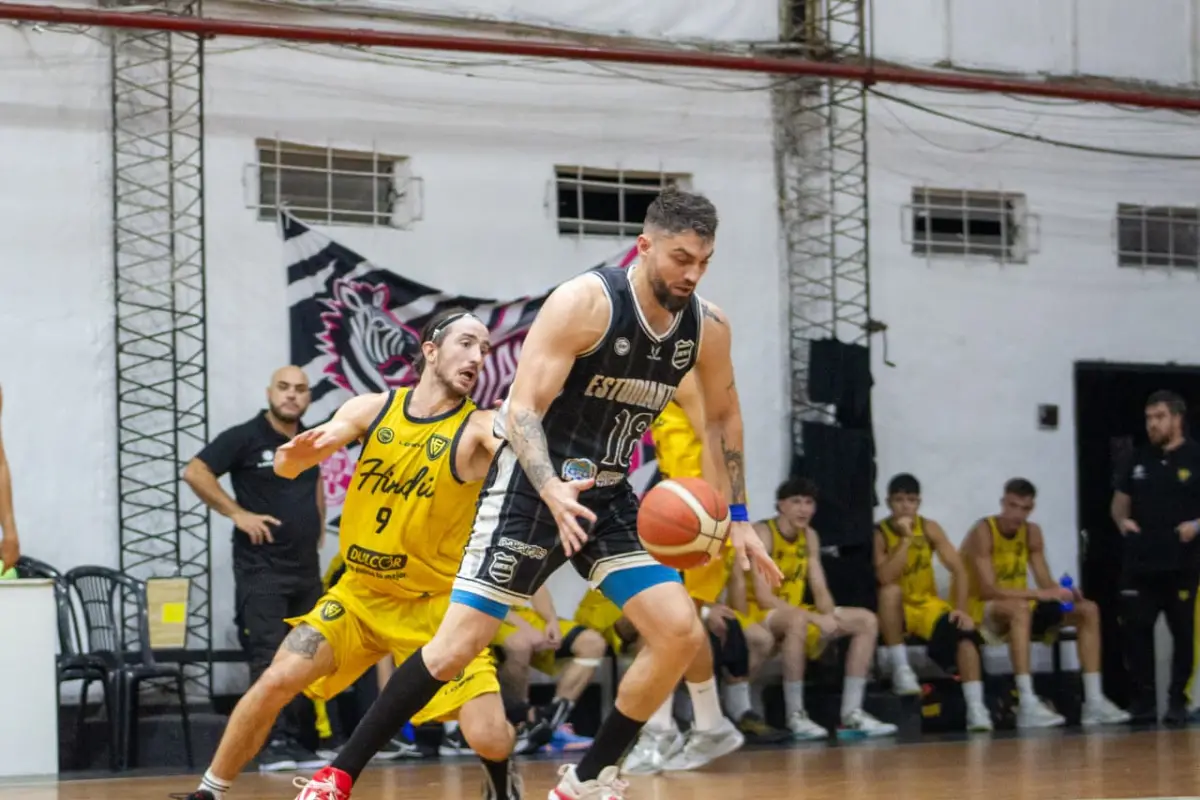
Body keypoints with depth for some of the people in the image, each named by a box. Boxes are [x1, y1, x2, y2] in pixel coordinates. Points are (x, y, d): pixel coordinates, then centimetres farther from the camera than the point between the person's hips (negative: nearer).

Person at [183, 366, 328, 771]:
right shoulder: (246, 437, -7)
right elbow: (195, 472, -13)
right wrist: (237, 513, -17)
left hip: (306, 569, 6)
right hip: (261, 568, -6)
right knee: (269, 656, -12)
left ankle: (294, 741, 13)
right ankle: (271, 744, -13)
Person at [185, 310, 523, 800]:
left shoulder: (478, 428, -12)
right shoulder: (373, 409, -2)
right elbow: (288, 467, -6)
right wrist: (295, 455, -30)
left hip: (437, 604, -2)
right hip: (361, 592, 2)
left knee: (490, 738, -15)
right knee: (277, 681, -14)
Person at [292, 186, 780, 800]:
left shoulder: (707, 327, -3)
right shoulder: (585, 303, -20)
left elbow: (722, 415, 15)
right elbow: (521, 410, -22)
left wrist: (736, 517, 12)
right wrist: (554, 492, -38)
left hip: (608, 495, 6)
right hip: (532, 485, -6)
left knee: (681, 633, -8)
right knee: (458, 643, -11)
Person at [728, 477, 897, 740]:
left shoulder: (809, 536, 7)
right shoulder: (761, 533, -17)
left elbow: (820, 590, 5)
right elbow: (763, 597, -25)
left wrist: (831, 618, -19)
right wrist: (817, 618, -30)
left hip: (795, 615, 8)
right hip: (758, 615, -8)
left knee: (866, 621, -2)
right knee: (797, 619, -41)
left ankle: (852, 713, -8)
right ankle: (795, 716, -33)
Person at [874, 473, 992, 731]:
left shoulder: (929, 528, -3)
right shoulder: (879, 533, -12)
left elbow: (958, 569, -6)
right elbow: (885, 579, -27)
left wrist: (962, 609, -19)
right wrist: (905, 539, -27)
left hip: (927, 604, 2)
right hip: (895, 611, -2)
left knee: (964, 631, -26)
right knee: (891, 591, -36)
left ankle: (976, 708, -28)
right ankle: (900, 670, -26)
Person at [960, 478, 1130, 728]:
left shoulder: (1032, 532, 4)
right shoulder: (983, 532, -18)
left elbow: (1046, 583, 2)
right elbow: (989, 590, -27)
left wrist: (1063, 592, -22)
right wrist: (1039, 594, -35)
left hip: (1020, 609, 8)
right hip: (981, 610, -8)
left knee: (1088, 610, -3)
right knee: (1020, 607, -41)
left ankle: (1094, 701, -10)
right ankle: (1027, 705, -47)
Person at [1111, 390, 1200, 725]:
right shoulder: (1139, 459, 13)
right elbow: (1120, 502, 20)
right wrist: (1122, 521, -1)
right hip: (1139, 564, 4)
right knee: (1136, 631, 0)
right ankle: (1142, 701, 7)